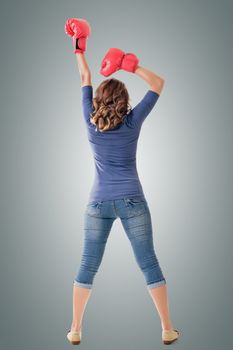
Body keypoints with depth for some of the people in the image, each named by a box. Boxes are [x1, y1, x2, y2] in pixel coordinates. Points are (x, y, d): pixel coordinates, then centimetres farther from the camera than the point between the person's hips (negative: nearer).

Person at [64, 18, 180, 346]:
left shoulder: (90, 122, 1)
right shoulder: (133, 121, -4)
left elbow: (85, 80, 14)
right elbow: (158, 83, 4)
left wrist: (80, 50, 23)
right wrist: (131, 66, -3)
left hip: (98, 202, 2)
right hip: (131, 200, -2)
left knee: (88, 265, 9)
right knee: (149, 264, 4)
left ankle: (75, 330, 14)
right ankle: (167, 329, 10)